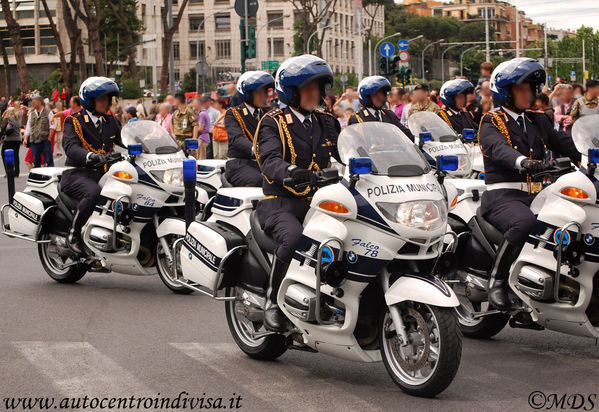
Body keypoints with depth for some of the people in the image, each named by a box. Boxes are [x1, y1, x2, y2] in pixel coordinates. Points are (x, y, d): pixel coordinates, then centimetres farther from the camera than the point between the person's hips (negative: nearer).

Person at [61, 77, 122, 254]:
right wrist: (90, 156, -41)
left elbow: (124, 142, 13)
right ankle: (73, 233, -19)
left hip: (104, 173, 6)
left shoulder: (110, 121, 18)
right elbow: (70, 146, -20)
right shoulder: (74, 121, -2)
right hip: (78, 174, -6)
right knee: (93, 192, -37)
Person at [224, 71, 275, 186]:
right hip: (239, 163, -5)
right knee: (257, 180, -34)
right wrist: (254, 149, -37)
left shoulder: (268, 113, 20)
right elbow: (236, 138, -16)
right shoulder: (233, 114, 3)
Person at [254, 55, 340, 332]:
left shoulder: (327, 124, 21)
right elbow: (270, 161, -17)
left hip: (319, 202, 5)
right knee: (294, 238, -36)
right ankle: (273, 300, -15)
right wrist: (292, 172, -39)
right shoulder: (273, 123, 1)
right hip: (280, 203, -5)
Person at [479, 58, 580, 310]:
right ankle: (497, 280, -23)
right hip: (502, 195, -6)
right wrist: (522, 162, -41)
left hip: (536, 195, 6)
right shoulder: (491, 123, 2)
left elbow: (562, 142, 13)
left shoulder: (538, 121, 24)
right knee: (524, 222, -37)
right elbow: (499, 149, -19)